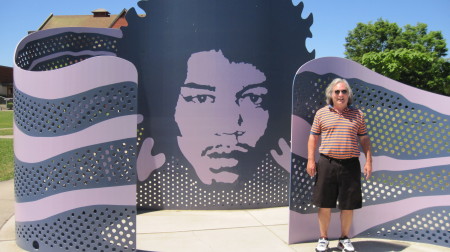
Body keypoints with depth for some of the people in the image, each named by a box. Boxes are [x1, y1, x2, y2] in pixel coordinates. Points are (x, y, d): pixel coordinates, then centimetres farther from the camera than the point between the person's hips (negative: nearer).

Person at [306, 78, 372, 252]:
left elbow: (364, 139, 13)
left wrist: (368, 161, 4)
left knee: (348, 205, 6)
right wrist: (311, 160, -1)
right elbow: (313, 137, 8)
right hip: (326, 164, -1)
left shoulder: (357, 114, 11)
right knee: (324, 204, 4)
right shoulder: (322, 113, 7)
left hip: (350, 164, 1)